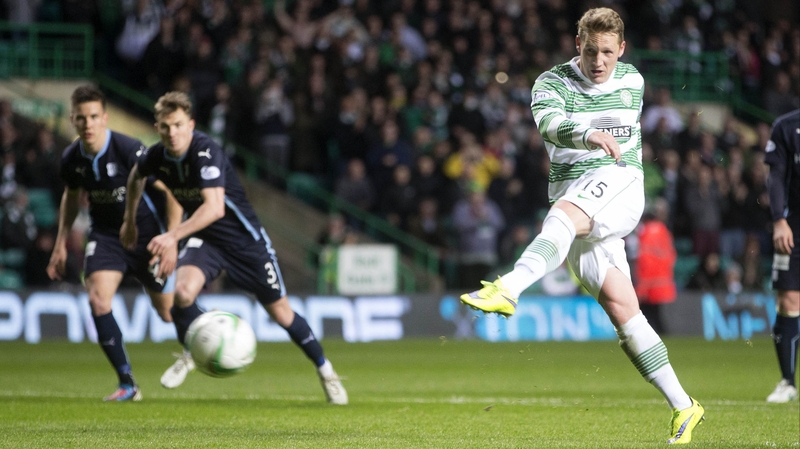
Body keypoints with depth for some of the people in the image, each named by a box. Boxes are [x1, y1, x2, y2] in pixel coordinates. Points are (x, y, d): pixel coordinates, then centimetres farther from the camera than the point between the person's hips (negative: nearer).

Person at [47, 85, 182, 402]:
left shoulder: (130, 151, -24)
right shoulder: (71, 159, -7)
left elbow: (169, 193, -17)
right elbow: (71, 195, 15)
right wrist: (61, 245, 13)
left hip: (146, 233, -4)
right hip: (105, 234, 4)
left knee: (169, 312, 4)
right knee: (98, 300, -18)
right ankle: (127, 384, -10)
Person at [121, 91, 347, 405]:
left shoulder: (206, 152, -29)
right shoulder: (156, 156, -9)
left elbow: (214, 207, -42)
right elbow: (136, 176, 18)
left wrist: (174, 235, -50)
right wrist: (129, 220, 24)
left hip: (244, 237, -4)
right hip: (203, 238, 4)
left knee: (280, 313, 4)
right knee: (183, 291, -25)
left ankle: (325, 370, 27)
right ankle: (192, 352, 4)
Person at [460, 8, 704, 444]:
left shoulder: (632, 81, 10)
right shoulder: (552, 83, 1)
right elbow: (550, 124, -22)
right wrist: (590, 135, -39)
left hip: (617, 180, -1)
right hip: (571, 191, 1)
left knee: (564, 212, -35)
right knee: (620, 307, -6)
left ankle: (508, 288, -59)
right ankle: (682, 407, 0)